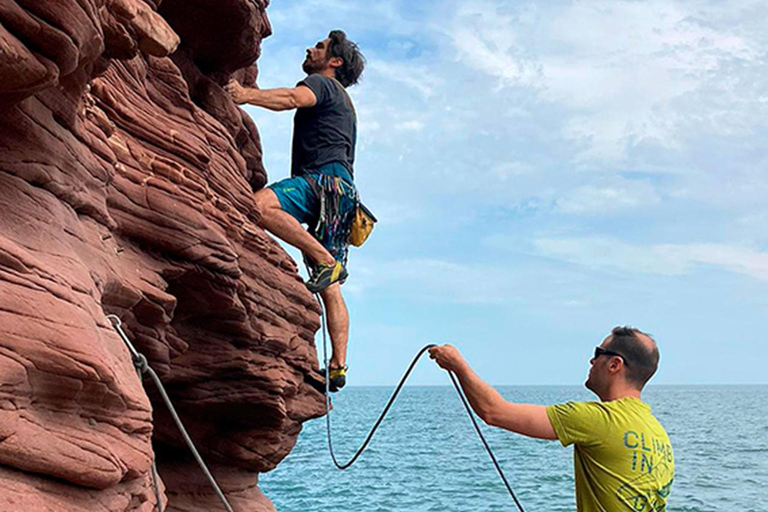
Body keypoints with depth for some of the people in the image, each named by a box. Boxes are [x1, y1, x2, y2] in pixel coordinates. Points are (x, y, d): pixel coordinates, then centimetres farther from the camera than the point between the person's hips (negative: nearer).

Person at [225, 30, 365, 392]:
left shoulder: (322, 83, 6)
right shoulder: (342, 101, 36)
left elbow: (293, 98, -17)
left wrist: (249, 95, -29)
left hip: (325, 180, -10)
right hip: (339, 195, 10)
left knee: (260, 203, -32)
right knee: (330, 289, 5)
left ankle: (325, 261, -32)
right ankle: (338, 365, 2)